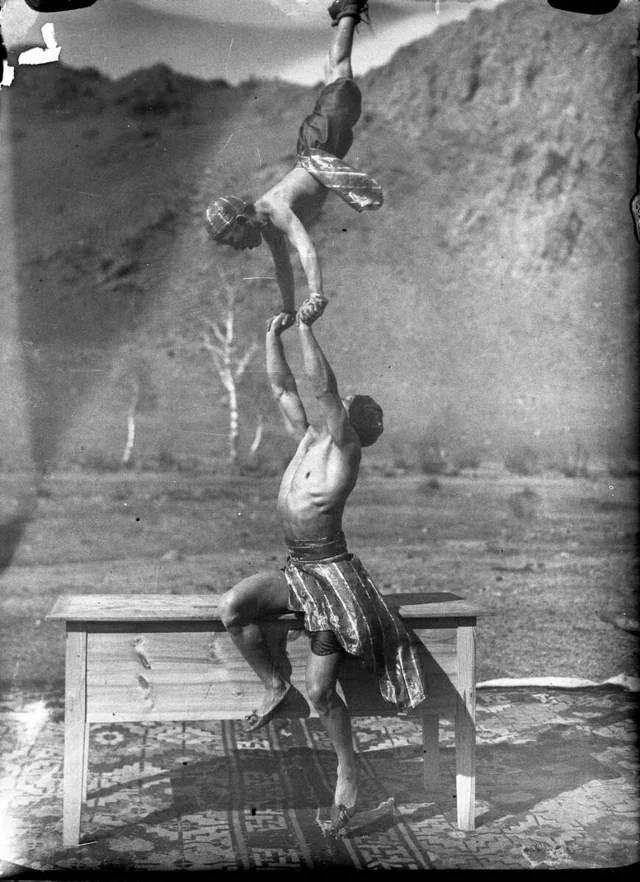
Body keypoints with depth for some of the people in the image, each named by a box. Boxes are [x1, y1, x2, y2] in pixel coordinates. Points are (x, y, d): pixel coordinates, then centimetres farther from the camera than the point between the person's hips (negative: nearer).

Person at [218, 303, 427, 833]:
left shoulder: (345, 449, -10)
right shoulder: (308, 440, 11)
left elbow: (323, 387, -22)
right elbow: (282, 387, 13)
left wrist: (307, 328, -21)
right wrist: (274, 335, 7)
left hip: (332, 575, -7)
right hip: (297, 571, 7)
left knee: (321, 690, -6)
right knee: (232, 609, -17)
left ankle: (348, 773, 16)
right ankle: (278, 690, 2)